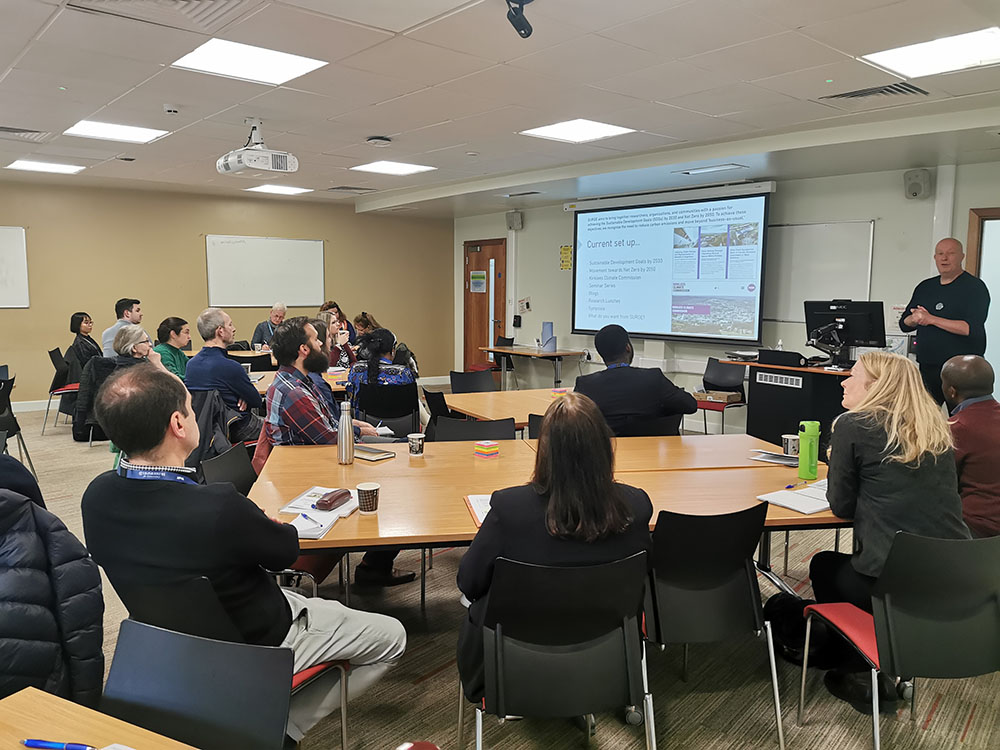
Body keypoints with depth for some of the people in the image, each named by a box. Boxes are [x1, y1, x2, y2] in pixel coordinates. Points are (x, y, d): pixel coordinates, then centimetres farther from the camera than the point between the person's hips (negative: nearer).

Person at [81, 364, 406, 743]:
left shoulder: (96, 497, -16)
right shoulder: (219, 508, -38)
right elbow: (285, 550, -17)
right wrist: (272, 525, 4)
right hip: (257, 647, -7)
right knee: (390, 636, 8)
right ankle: (281, 726, 9)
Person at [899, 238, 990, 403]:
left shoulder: (974, 286, -5)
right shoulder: (925, 287, 13)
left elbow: (972, 328, -19)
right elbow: (904, 325, 12)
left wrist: (932, 319, -18)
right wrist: (915, 319, -11)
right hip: (927, 368, 6)